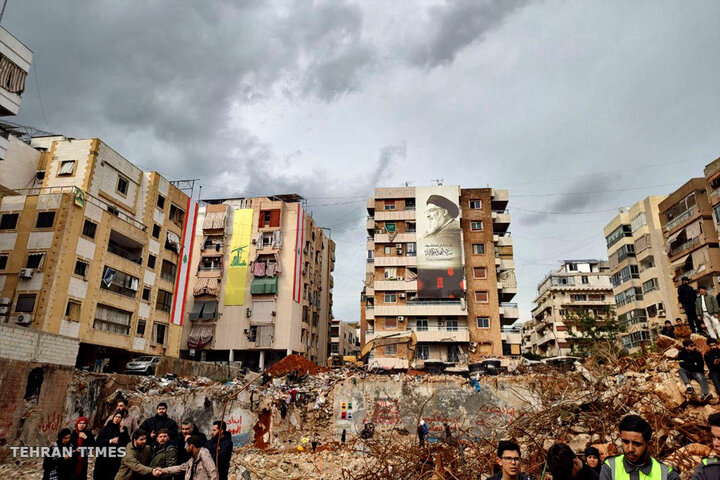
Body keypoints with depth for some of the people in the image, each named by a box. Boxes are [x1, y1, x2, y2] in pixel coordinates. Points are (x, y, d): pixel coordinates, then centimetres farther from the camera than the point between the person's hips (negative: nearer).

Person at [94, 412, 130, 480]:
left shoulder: (123, 429, 8)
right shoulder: (106, 428, 7)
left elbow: (127, 442, -5)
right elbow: (97, 442, -1)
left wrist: (122, 430, -8)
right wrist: (110, 441, -11)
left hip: (116, 459, 0)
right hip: (103, 458, 0)